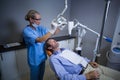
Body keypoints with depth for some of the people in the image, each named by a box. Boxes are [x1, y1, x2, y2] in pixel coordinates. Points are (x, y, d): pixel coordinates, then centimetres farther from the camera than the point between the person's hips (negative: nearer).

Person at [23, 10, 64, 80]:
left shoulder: (40, 28, -2)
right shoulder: (26, 31, -21)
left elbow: (54, 33, -3)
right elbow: (39, 40, -35)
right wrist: (52, 30, -39)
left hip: (42, 56, 6)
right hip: (35, 59, -6)